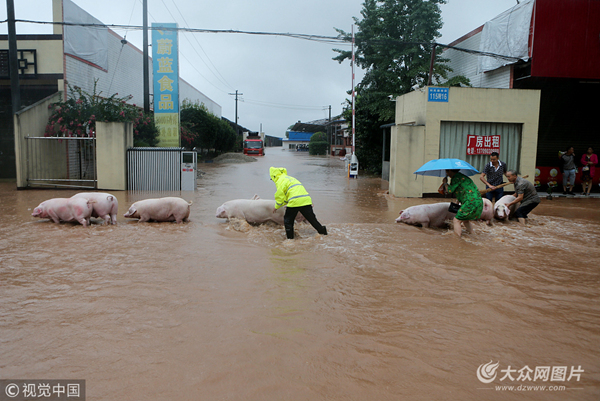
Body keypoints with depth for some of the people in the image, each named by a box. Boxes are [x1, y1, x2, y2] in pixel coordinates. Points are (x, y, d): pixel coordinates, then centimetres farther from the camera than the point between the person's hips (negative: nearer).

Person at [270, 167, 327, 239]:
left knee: (288, 220, 9)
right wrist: (288, 205, 36)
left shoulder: (280, 180, 2)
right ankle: (323, 231, 18)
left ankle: (290, 238, 11)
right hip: (306, 200, 8)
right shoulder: (290, 178, 30)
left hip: (295, 202, -8)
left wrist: (276, 207, 12)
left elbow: (280, 195, -1)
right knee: (312, 219, 15)